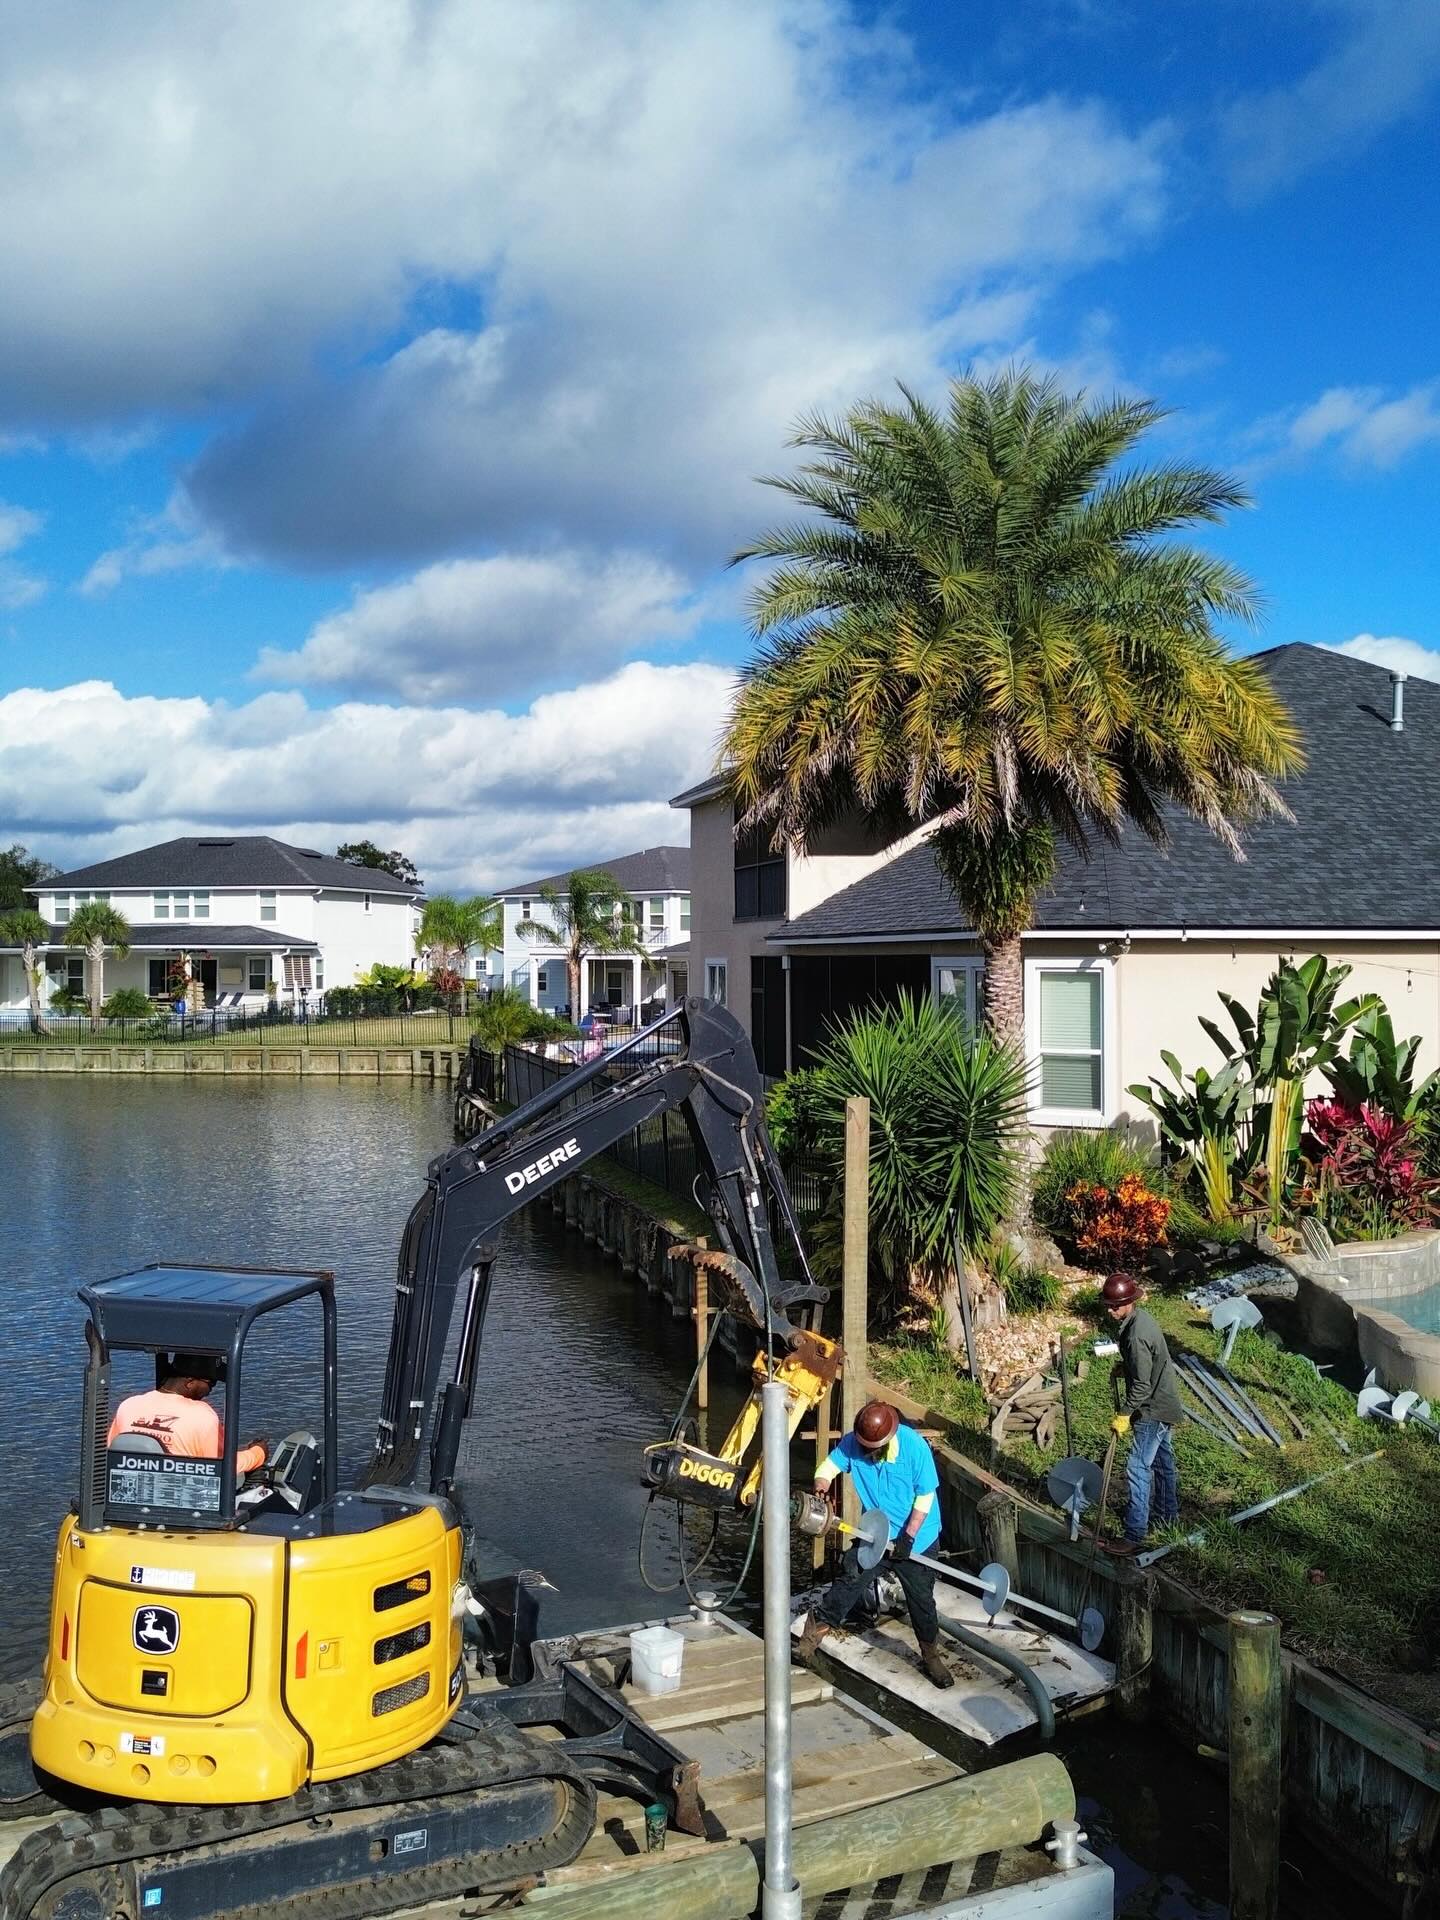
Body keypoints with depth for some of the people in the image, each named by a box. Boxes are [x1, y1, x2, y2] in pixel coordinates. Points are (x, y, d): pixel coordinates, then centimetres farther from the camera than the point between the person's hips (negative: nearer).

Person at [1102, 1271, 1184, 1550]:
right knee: (1162, 1459, 23)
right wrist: (1124, 1366, 7)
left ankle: (1135, 1536, -5)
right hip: (1164, 1402, 10)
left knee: (1138, 1469, -8)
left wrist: (1124, 1414, -18)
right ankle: (1168, 1514, 39)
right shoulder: (1141, 1317, 1)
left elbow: (1142, 1385, -26)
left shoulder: (1136, 1335, -29)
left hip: (1153, 1409, -10)